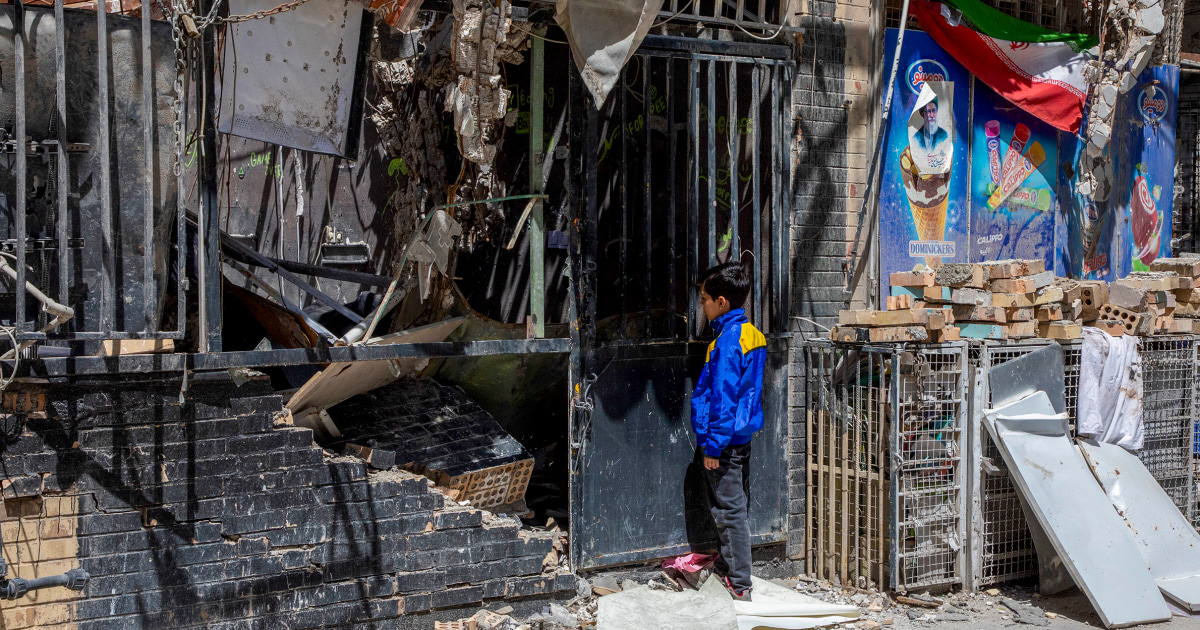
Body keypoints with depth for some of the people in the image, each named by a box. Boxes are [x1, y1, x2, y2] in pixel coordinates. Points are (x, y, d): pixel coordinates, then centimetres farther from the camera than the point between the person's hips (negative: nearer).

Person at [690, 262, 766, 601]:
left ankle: (739, 586, 4)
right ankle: (729, 565, 32)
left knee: (730, 511, -2)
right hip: (742, 434, 10)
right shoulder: (752, 334, 9)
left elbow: (724, 398, -22)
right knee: (735, 507, 19)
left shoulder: (728, 341, -20)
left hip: (725, 439, -10)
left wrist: (713, 446, -18)